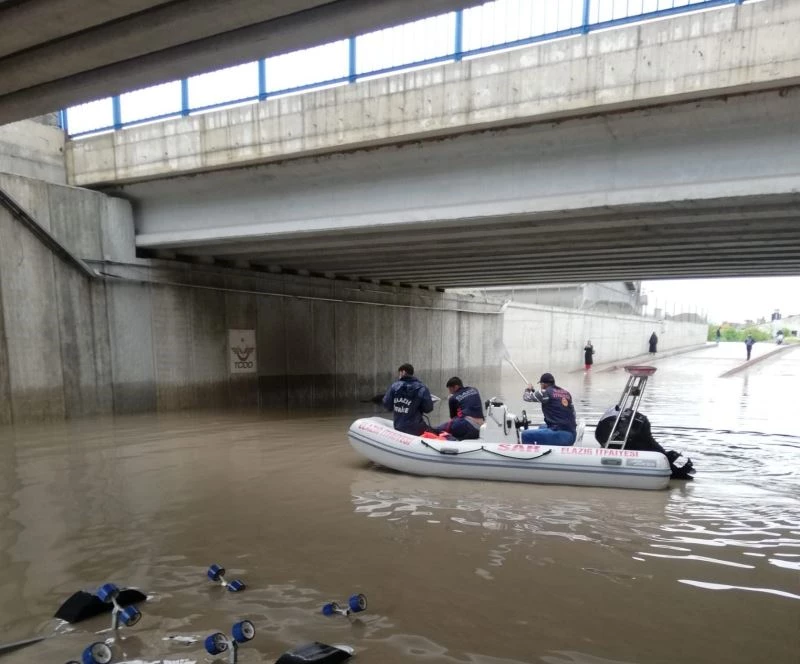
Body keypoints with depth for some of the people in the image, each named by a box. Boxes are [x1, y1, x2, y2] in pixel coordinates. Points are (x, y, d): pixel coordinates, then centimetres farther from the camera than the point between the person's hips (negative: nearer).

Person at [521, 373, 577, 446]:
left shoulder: (545, 392, -5)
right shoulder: (566, 393, 13)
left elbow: (526, 397, 8)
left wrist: (529, 389, 30)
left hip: (560, 435, -8)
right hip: (571, 436, 8)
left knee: (526, 434, -2)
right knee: (542, 428, 32)